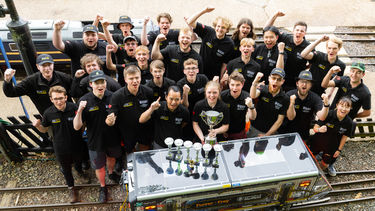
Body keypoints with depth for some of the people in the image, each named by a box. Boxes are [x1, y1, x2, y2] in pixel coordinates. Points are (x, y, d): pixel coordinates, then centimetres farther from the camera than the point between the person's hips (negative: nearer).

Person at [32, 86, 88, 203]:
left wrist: (80, 133, -20)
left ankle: (80, 172, 66)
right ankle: (71, 188, 49)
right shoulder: (48, 113, -18)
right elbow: (44, 130, -2)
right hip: (61, 148, 0)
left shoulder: (74, 108, -23)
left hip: (77, 145, 0)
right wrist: (38, 125, -21)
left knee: (78, 162, 30)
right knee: (66, 168, 22)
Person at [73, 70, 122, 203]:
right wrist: (79, 111, -37)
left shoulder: (112, 96, -14)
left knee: (112, 157, 29)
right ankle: (102, 187, 45)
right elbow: (77, 127, -23)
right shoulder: (85, 101, -21)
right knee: (99, 166, 17)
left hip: (112, 137, 3)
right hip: (95, 140, -2)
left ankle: (111, 173, 62)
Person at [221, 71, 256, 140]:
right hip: (225, 133, -1)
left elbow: (252, 118, -17)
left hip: (240, 133, 1)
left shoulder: (246, 97, -13)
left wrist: (251, 106, -36)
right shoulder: (222, 96, -17)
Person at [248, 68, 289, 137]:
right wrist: (255, 82, -53)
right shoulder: (263, 89, -11)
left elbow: (279, 121, -8)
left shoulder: (285, 99, -10)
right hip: (255, 129, 0)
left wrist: (267, 135, -12)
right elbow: (253, 96, -35)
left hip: (271, 132, 0)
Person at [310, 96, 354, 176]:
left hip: (332, 146, 2)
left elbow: (345, 136, -4)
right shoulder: (329, 114, -28)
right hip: (319, 141, -1)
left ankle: (329, 165, 51)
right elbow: (315, 127, -24)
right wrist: (319, 129, -46)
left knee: (324, 165, 16)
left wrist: (339, 150, 1)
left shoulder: (349, 122, -18)